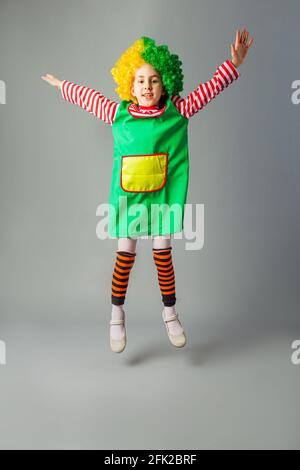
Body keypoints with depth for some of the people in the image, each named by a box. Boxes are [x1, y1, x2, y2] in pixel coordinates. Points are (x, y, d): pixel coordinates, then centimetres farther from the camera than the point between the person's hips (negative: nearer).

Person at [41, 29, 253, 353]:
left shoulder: (177, 112, -1)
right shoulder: (118, 114, 1)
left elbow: (211, 87, 1)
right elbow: (89, 96, 16)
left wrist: (234, 62, -8)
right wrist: (62, 85, 30)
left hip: (163, 197, 0)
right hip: (127, 198, 1)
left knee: (163, 256, 9)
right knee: (125, 256, 8)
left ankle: (170, 313, 28)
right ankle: (117, 315, 28)